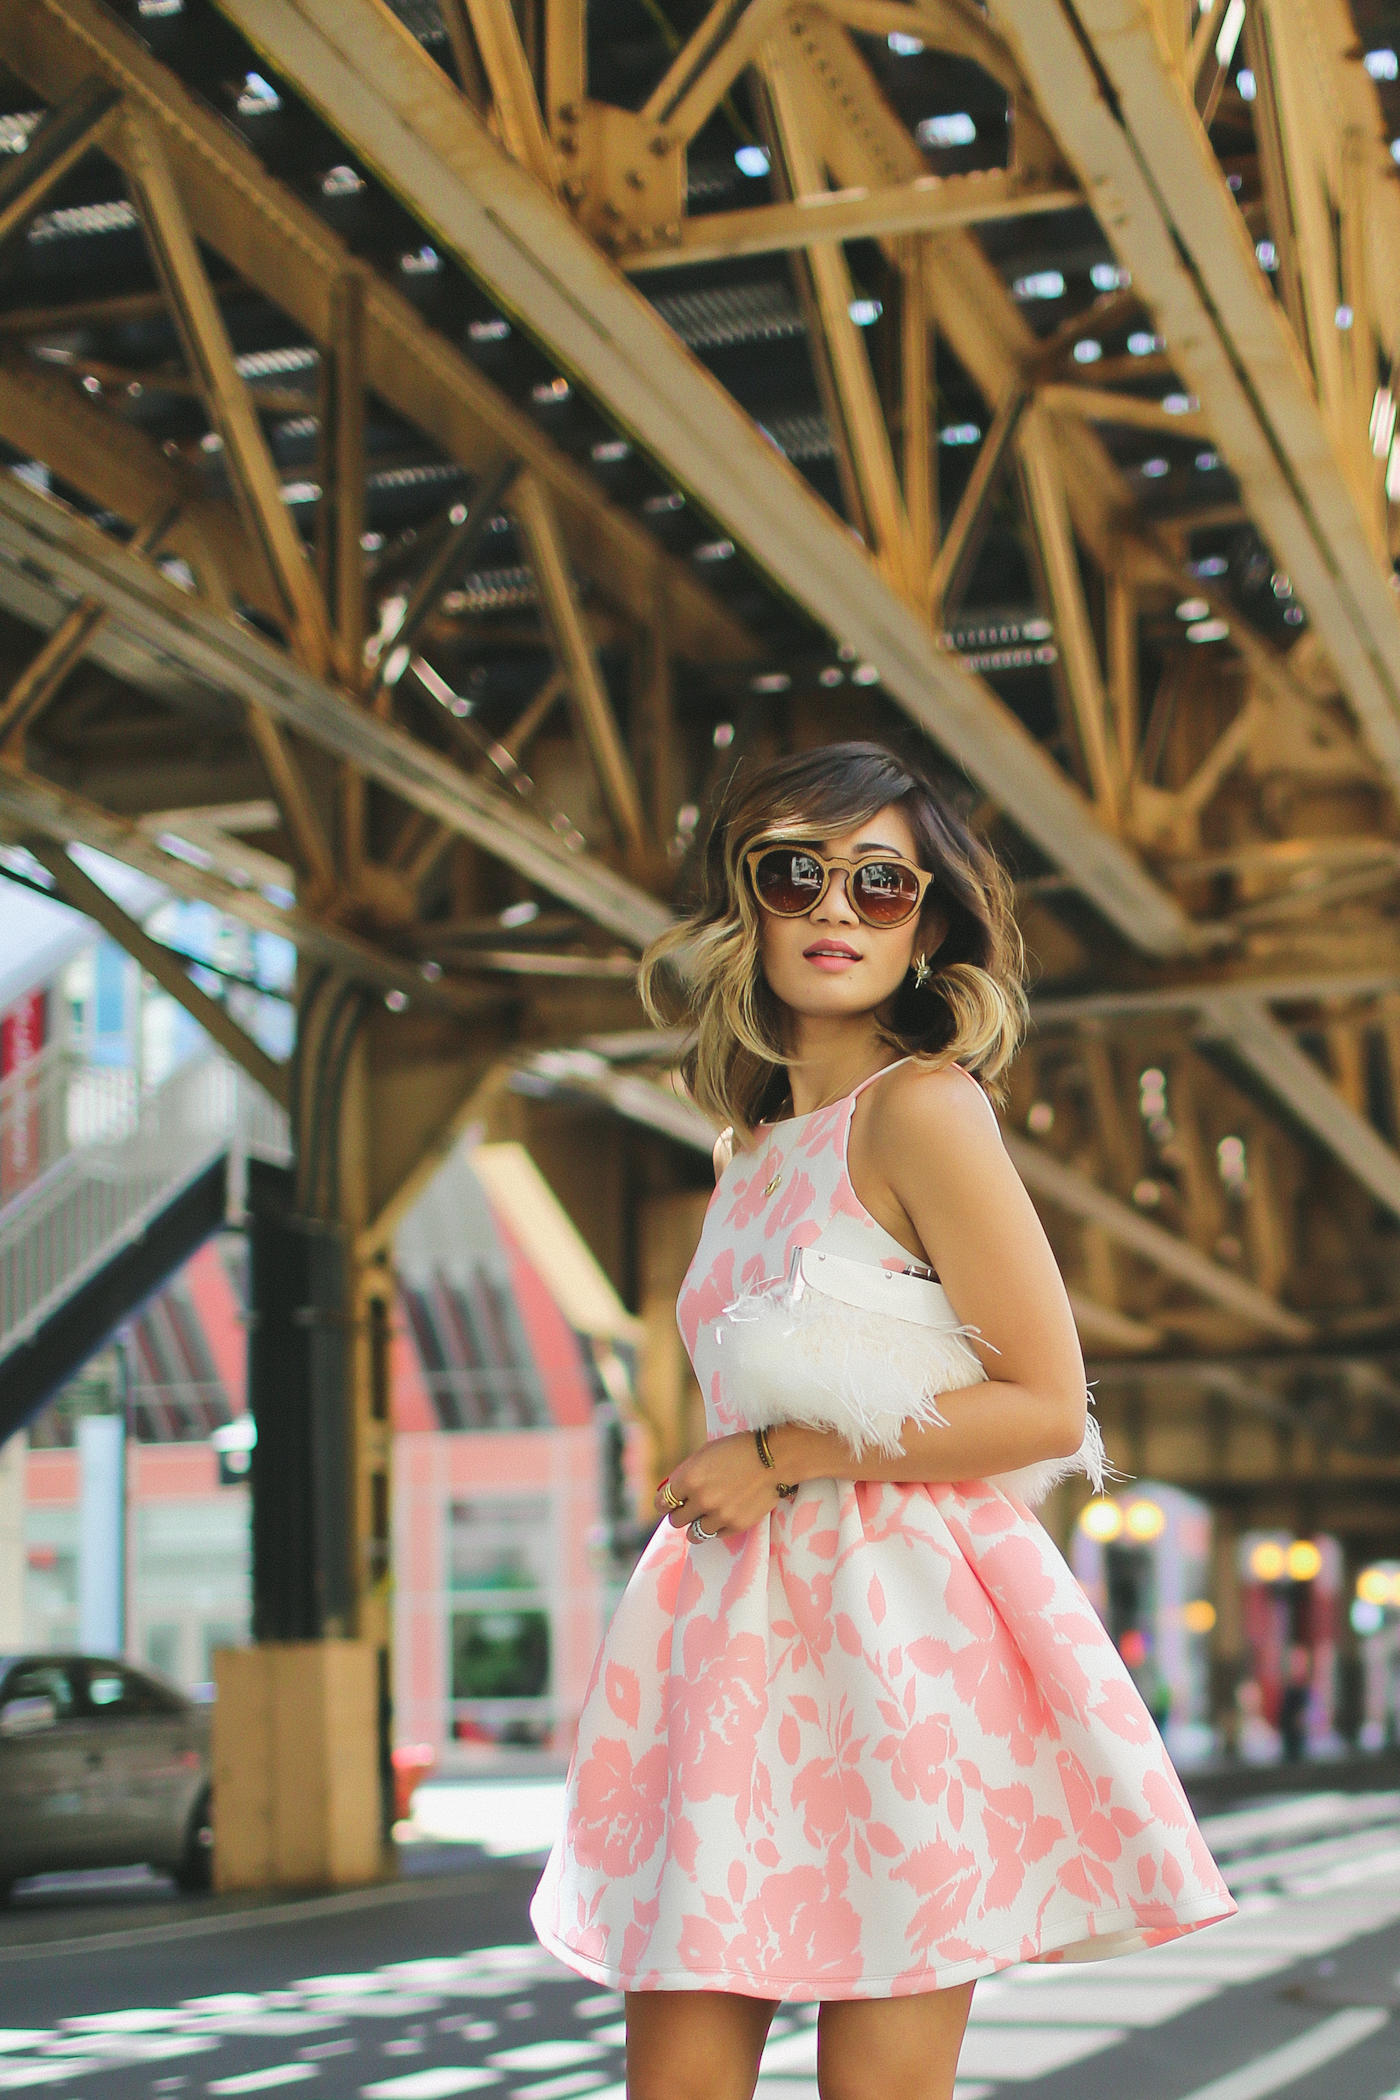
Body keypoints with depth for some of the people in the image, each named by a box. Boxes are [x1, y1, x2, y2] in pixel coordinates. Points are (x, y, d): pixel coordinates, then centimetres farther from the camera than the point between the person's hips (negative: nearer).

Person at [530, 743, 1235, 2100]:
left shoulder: (919, 1108, -6)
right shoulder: (751, 1150, 17)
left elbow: (1047, 1406, -11)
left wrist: (782, 1459, -10)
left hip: (896, 1631, -7)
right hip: (745, 1635, 7)